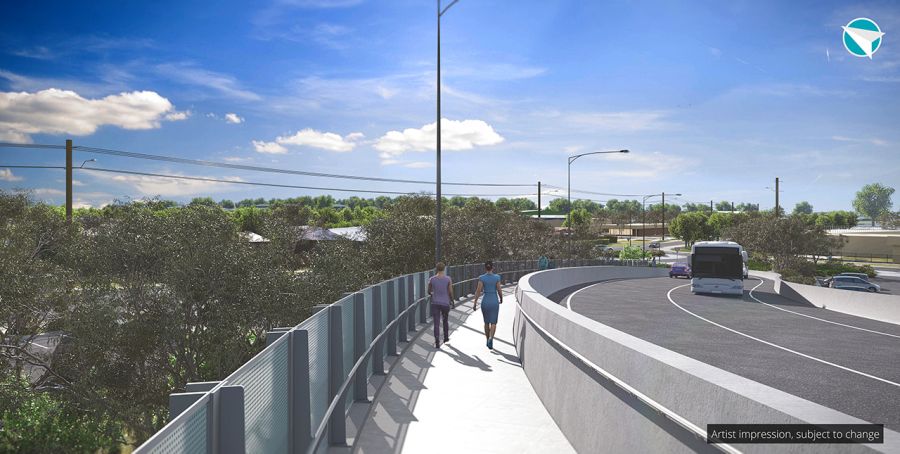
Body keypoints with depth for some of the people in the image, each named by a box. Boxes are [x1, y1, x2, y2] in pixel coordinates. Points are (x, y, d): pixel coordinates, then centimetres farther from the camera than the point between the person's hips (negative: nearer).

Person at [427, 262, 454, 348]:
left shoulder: (432, 279, -6)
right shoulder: (448, 279, -9)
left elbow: (429, 292, 7)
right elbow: (451, 292, -7)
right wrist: (451, 300, 12)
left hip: (435, 303, 0)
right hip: (445, 303, 1)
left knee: (436, 324, 0)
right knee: (445, 321, 24)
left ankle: (437, 343, -11)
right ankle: (446, 337, 40)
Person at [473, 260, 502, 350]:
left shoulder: (482, 278, -7)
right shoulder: (496, 277, -6)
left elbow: (478, 291, -12)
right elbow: (499, 290, -5)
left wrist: (475, 303, -6)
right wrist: (501, 299, 15)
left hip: (485, 302, 1)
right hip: (494, 302, -1)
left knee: (486, 322, 19)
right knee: (493, 323, 2)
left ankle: (488, 340, 27)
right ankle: (491, 339, -22)